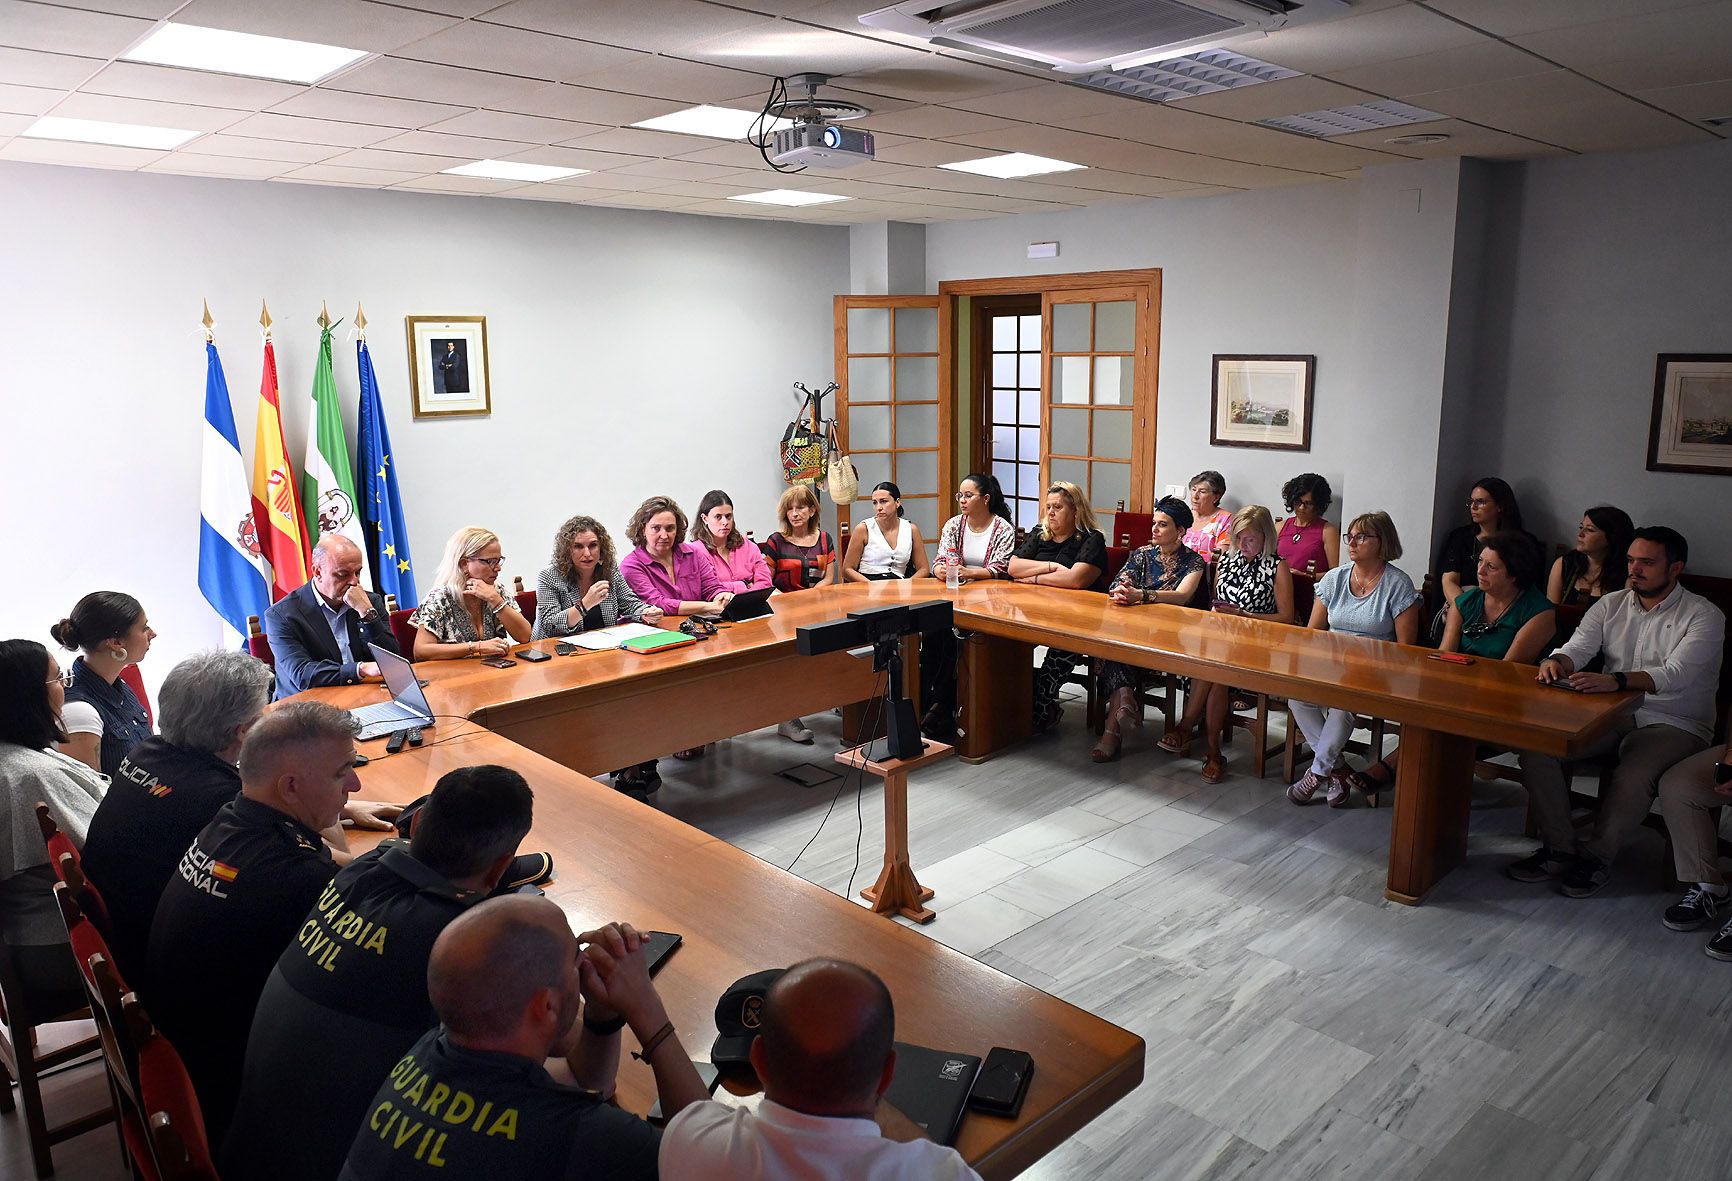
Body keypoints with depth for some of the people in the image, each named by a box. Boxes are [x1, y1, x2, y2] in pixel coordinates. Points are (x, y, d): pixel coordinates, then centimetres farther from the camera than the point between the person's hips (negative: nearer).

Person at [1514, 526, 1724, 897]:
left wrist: (1617, 680, -41)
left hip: (1674, 724, -4)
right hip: (1613, 714, 5)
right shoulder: (1611, 605, 10)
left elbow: (1676, 676, -22)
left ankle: (1596, 857, -10)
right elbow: (1578, 648, -1)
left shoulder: (1704, 616, -6)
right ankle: (1559, 849, -8)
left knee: (1633, 778, -34)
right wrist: (1556, 662, -28)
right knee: (1537, 747, -19)